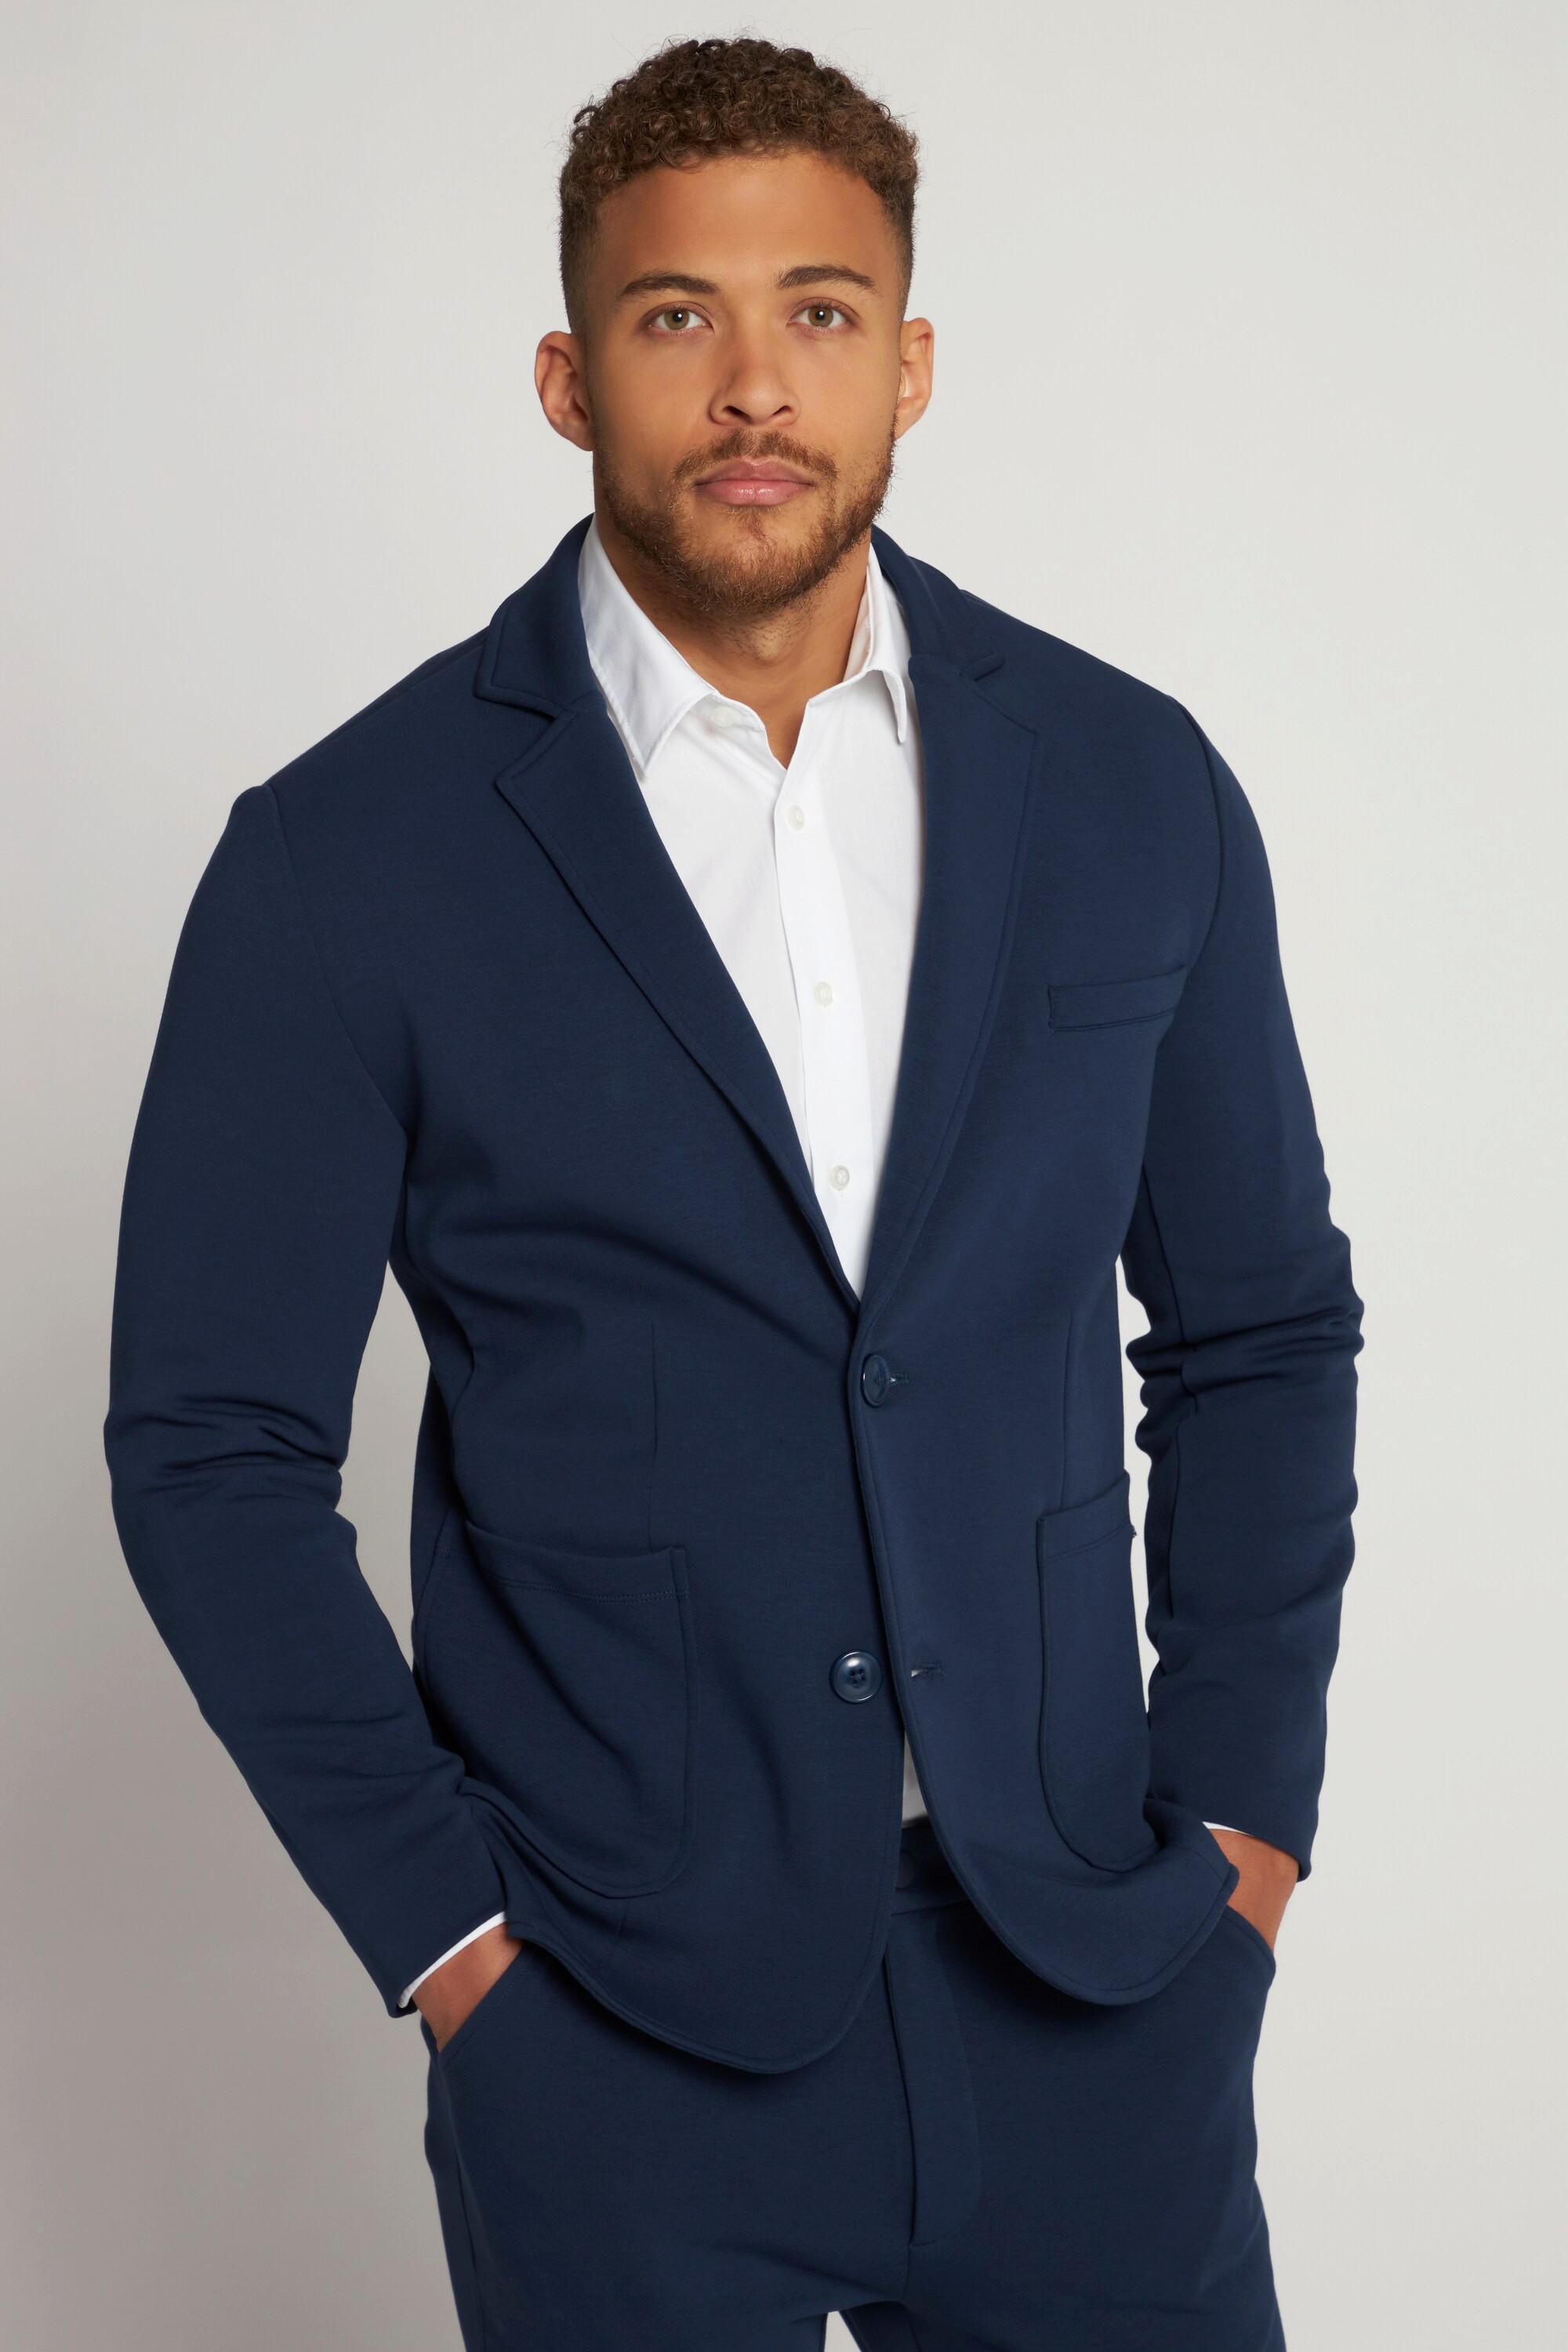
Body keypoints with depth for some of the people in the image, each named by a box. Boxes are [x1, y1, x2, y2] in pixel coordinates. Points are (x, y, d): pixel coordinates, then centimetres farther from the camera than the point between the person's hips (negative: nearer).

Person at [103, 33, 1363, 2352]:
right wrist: (440, 1923, -6)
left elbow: (1263, 1326, 10)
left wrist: (1245, 1811, 3)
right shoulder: (351, 860, -7)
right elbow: (212, 1444, -3)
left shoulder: (1133, 789, 2)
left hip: (1091, 1987, 3)